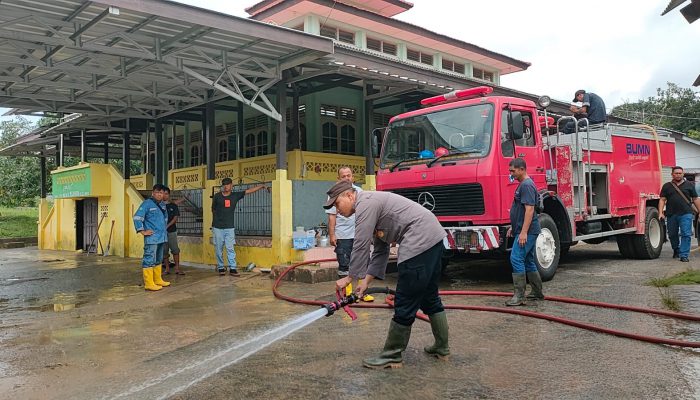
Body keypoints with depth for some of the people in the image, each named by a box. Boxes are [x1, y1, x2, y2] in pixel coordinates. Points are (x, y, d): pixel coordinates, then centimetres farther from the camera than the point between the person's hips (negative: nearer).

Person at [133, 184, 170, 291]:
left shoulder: (162, 205, 13)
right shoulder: (147, 203, -11)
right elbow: (137, 217, -17)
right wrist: (143, 231, -17)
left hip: (161, 237, 9)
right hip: (151, 238, -9)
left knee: (158, 259, 17)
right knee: (149, 260, -8)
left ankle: (157, 280, 28)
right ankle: (149, 283, -6)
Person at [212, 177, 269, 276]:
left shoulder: (235, 195, 4)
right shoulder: (217, 196, 2)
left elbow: (250, 190, 2)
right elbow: (213, 209, 15)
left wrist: (262, 186, -1)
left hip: (229, 227, 0)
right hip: (218, 227, 0)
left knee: (230, 248, -2)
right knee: (218, 249, 4)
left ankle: (232, 268, -1)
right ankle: (220, 268, 14)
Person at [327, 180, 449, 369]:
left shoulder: (365, 203, -8)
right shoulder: (371, 205, 23)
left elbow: (361, 246, -11)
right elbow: (380, 251, 23)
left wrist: (349, 278, 0)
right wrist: (366, 282, 18)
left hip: (420, 242, -11)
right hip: (433, 237, 11)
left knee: (405, 304, -2)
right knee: (429, 297, 21)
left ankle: (392, 356, 7)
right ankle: (441, 348, 32)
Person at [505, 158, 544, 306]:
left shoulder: (527, 185, -15)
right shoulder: (522, 185, 17)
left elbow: (529, 209, -22)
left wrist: (523, 232, -25)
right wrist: (513, 227, 25)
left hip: (527, 231, -11)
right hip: (523, 231, 11)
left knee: (516, 259, -13)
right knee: (528, 261, 15)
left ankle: (519, 296, -12)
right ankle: (537, 293, 23)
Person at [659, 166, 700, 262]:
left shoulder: (689, 185, 10)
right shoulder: (666, 186, 9)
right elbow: (662, 200, 5)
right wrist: (660, 213, -6)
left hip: (686, 214, -1)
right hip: (671, 215, 2)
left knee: (686, 234, -9)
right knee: (672, 235, 12)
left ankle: (684, 255, -6)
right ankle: (676, 251, 34)